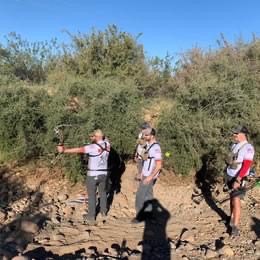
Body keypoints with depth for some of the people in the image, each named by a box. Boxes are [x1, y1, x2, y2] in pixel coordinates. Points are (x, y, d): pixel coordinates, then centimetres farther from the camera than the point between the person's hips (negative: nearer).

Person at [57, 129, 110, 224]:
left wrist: (64, 150, -22)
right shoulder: (107, 144, -3)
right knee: (103, 192, 22)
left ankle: (91, 217, 12)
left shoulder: (92, 147, -19)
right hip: (104, 173, 6)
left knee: (91, 195, 5)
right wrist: (94, 140, 5)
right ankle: (103, 212, 35)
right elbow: (102, 141, 21)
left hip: (93, 174, -5)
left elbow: (78, 150, -23)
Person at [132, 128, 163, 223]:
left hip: (149, 176, -9)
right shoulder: (149, 145, 8)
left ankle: (139, 216, 11)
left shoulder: (155, 148, -22)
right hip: (145, 175, 9)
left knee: (140, 195, -2)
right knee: (147, 195, 17)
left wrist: (150, 177, -23)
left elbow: (159, 165, -23)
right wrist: (142, 172, 13)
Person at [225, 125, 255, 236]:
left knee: (236, 201, -9)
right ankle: (232, 219, 30)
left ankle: (235, 227, -4)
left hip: (239, 178, -7)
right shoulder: (234, 145, 4)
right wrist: (227, 173, 18)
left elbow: (246, 166, -27)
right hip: (230, 176, 7)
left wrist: (237, 181, -31)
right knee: (232, 198, 16)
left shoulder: (248, 148, -20)